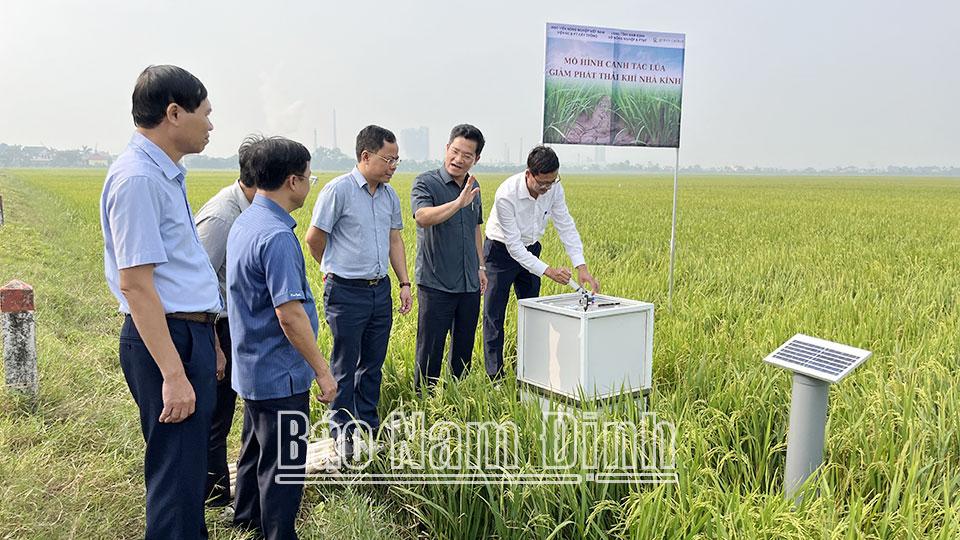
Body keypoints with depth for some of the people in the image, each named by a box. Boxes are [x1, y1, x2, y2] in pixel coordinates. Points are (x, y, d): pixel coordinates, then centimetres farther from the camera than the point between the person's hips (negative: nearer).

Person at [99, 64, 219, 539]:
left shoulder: (163, 173, 13)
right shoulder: (138, 178, -18)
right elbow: (135, 284, -22)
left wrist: (208, 345, 22)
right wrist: (173, 374, -23)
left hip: (190, 331, 10)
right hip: (166, 339, -10)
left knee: (188, 467, 20)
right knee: (175, 476, -1)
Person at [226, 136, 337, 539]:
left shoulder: (244, 223, 6)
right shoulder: (277, 236, -25)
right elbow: (289, 314, -27)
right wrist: (322, 370, -19)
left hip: (253, 369, 10)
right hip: (280, 374, -10)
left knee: (256, 449, 25)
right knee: (282, 465, 4)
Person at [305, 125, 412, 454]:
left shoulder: (390, 195, 9)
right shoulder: (338, 190, -12)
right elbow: (314, 238, -6)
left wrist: (404, 283, 9)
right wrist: (337, 270, 8)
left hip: (381, 290, 6)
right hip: (346, 292, -6)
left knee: (373, 363, 15)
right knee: (345, 365, 5)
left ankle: (369, 427, 29)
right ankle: (342, 433, 19)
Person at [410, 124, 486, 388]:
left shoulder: (474, 187, 12)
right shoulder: (426, 183, -8)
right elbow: (423, 217, -28)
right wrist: (459, 202, -37)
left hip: (469, 285, 6)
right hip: (436, 284, -6)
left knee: (464, 350, 15)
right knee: (430, 352, 0)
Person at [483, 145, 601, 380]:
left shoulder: (554, 188, -17)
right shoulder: (506, 195, -33)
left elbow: (566, 227, -10)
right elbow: (513, 245, -30)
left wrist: (581, 267, -20)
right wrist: (548, 271, -33)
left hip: (530, 249, 6)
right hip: (501, 251, -5)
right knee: (494, 316, -3)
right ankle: (495, 376, 6)